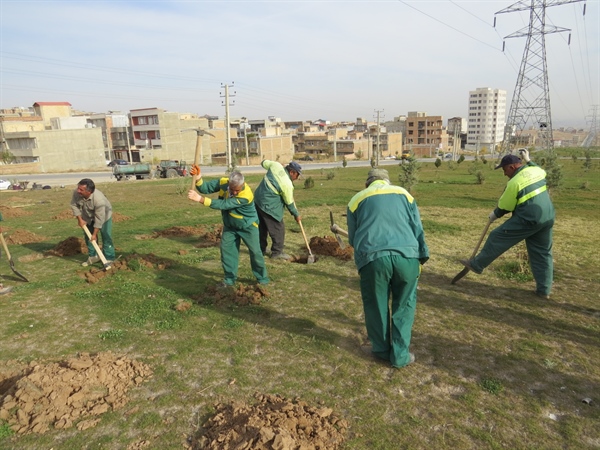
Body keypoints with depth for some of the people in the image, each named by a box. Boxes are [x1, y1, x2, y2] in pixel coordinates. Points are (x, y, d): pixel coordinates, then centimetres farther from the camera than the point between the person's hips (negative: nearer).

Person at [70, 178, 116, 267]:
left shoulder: (99, 199, -42)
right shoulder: (76, 193, -29)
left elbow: (99, 219, -34)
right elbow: (74, 205, -9)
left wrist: (95, 234, -28)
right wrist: (80, 219, -12)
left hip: (103, 215, -5)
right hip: (88, 217, 5)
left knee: (106, 237, -7)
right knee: (88, 236, 9)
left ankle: (109, 259, 2)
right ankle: (93, 256, 23)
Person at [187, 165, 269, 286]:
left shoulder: (246, 196, -39)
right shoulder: (223, 183, -20)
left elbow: (223, 205, -41)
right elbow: (206, 188, -16)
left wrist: (200, 199, -44)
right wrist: (198, 179, -38)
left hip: (248, 226, -5)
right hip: (230, 226, 5)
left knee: (255, 251, 1)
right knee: (226, 249, 5)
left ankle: (262, 278, 17)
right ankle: (230, 278, 18)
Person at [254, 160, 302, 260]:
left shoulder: (276, 165, -5)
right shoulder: (287, 184, -21)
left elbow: (264, 163, 15)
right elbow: (289, 203, -9)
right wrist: (296, 215, 5)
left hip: (258, 200, 9)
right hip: (269, 206, -9)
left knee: (262, 228, 19)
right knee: (278, 229, 3)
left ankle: (261, 250, 29)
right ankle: (277, 252, 10)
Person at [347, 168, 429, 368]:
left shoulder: (357, 199, 19)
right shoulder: (404, 193, 22)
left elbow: (352, 238, 22)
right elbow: (418, 230, 18)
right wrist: (422, 257, 24)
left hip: (373, 258, -1)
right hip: (406, 256, 1)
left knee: (376, 306, 18)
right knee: (404, 306, 17)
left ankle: (381, 350, 33)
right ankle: (400, 355, 23)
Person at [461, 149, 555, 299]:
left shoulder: (515, 182, -14)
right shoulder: (537, 170, 6)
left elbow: (504, 207, -6)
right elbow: (541, 170, 35)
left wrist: (494, 215, 12)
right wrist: (528, 160, 33)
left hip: (528, 220, -8)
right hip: (547, 218, 8)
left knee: (497, 238, 4)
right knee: (543, 253, 13)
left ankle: (477, 264, 14)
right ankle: (544, 290, 18)